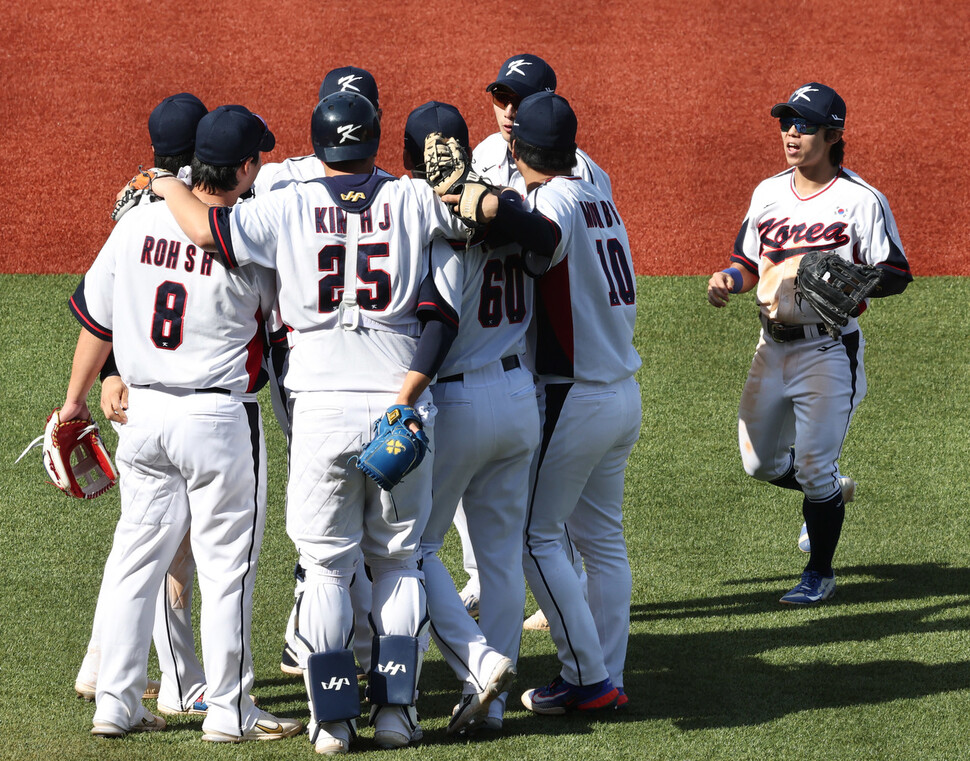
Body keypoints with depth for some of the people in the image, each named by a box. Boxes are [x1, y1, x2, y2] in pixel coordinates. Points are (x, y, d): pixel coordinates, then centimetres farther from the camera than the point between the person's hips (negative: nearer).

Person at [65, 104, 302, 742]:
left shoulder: (137, 223, -1)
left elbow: (97, 321, 7)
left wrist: (76, 399, 18)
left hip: (144, 415, 5)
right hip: (221, 419, -5)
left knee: (138, 560, 12)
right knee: (227, 568, 4)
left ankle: (116, 704, 14)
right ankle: (228, 711, 8)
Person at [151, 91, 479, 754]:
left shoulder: (288, 208, -1)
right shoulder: (414, 201, 3)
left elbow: (207, 230, -7)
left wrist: (166, 184, 10)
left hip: (323, 407, -1)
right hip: (403, 405, 1)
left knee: (327, 568, 5)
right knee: (399, 562, 13)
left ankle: (333, 718, 2)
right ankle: (395, 708, 6)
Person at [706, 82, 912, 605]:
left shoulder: (861, 200, -9)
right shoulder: (768, 193, 9)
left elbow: (898, 275, -9)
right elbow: (750, 262, 18)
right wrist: (728, 279, -5)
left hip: (829, 350, -6)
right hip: (773, 345, 6)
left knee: (814, 466, -5)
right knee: (760, 463, 10)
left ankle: (820, 573, 13)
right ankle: (829, 493, 40)